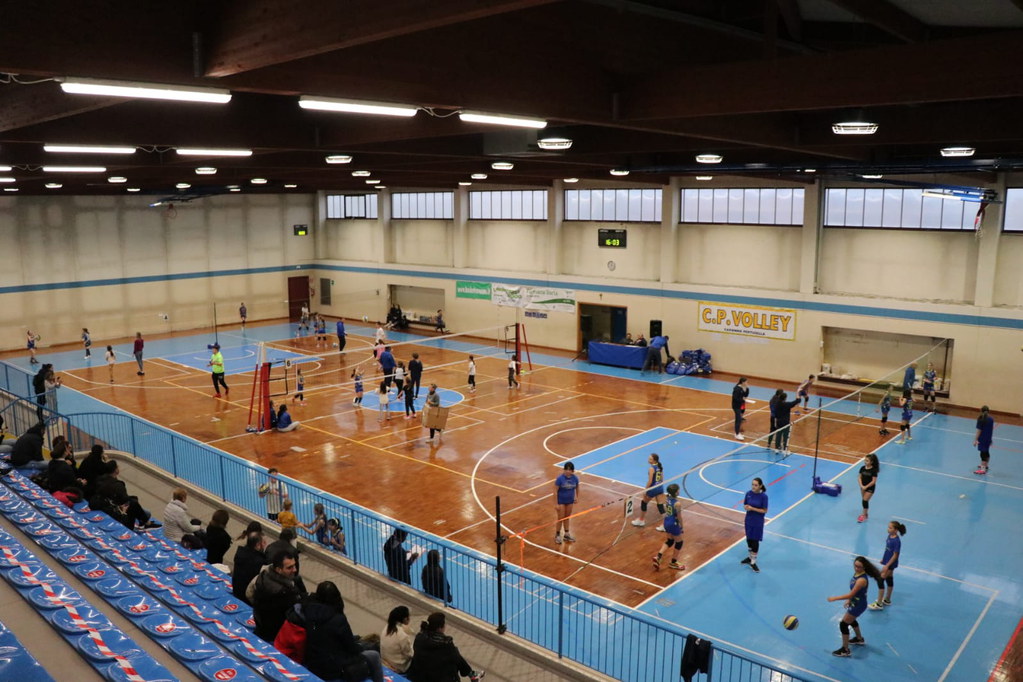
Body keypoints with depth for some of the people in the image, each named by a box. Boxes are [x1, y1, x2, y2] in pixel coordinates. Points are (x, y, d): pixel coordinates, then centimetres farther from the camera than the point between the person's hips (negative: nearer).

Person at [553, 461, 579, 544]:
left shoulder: (575, 478, -11)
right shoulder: (560, 478, -23)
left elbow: (577, 488, 10)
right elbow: (555, 491, -18)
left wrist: (577, 497, 14)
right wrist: (556, 504, -18)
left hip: (570, 501, 4)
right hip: (561, 501, -4)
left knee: (567, 517, 18)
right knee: (560, 518, 4)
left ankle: (567, 534, 33)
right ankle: (557, 535, 21)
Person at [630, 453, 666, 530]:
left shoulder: (651, 468, -19)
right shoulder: (660, 466, 4)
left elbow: (650, 481, -20)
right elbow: (662, 479, 12)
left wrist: (645, 490, -12)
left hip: (653, 488, -7)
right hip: (660, 488, 7)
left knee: (643, 503, 15)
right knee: (661, 506, 7)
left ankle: (641, 520, 30)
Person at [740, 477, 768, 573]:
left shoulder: (763, 496, -18)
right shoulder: (748, 493, -6)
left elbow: (764, 510, -14)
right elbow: (745, 505, 5)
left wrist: (752, 508, -23)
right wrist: (746, 507, -18)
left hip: (758, 522, -4)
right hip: (748, 520, 4)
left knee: (755, 541, 4)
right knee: (749, 539, 16)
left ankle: (753, 562, 16)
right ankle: (750, 557, 37)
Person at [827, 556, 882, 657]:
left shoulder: (861, 579, -34)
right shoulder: (857, 573, -7)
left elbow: (850, 594, -32)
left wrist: (834, 598, -27)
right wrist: (849, 600, 14)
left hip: (858, 605, -10)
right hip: (855, 602, 10)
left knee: (843, 624, -2)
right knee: (851, 620, 33)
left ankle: (845, 650, 10)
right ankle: (859, 639, 58)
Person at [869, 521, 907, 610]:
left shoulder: (897, 541, -26)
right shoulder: (890, 536, -1)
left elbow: (895, 555, -21)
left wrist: (887, 566, -19)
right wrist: (883, 559, 17)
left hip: (891, 563, -9)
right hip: (887, 561, 9)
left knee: (880, 580, -5)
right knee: (889, 579, 21)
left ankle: (879, 604, 5)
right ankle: (887, 600, 37)